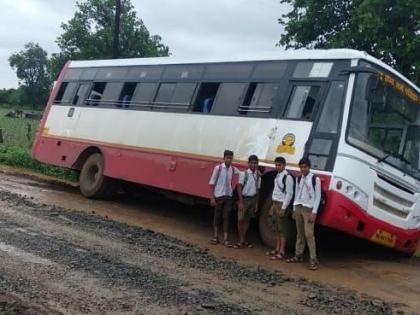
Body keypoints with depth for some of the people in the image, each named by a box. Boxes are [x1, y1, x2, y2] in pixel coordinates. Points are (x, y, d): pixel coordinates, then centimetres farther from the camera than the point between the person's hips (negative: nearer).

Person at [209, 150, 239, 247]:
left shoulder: (233, 169, 3)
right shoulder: (218, 168, -8)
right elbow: (212, 183, -6)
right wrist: (212, 197, -8)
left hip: (228, 196, 3)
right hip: (218, 196, -3)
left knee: (226, 217, 3)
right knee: (217, 216, 8)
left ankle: (225, 239, 5)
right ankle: (215, 236, 19)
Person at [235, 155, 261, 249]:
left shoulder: (258, 176, 6)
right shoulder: (244, 174, -8)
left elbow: (257, 190, 12)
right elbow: (239, 187, -11)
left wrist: (256, 204, 9)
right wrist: (241, 202, -17)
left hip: (253, 199, 5)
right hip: (244, 199, -5)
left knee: (247, 220, 11)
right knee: (241, 219, -7)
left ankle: (244, 240, 18)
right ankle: (241, 241, 0)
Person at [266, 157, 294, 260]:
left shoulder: (287, 177, -13)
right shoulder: (278, 175, 15)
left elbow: (289, 194, -16)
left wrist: (283, 208, -18)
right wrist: (273, 205, 18)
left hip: (282, 205, -9)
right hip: (275, 204, 9)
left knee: (282, 229, -6)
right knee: (277, 228, 13)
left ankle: (281, 252, -4)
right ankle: (277, 249, 21)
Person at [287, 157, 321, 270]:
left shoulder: (315, 179, -7)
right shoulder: (298, 179, 11)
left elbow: (318, 197, -8)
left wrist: (314, 212, -13)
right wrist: (295, 210, 11)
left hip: (309, 209, -5)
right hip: (298, 208, 6)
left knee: (309, 234, -11)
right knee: (300, 233, 11)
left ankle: (313, 259, -9)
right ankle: (298, 256, 19)